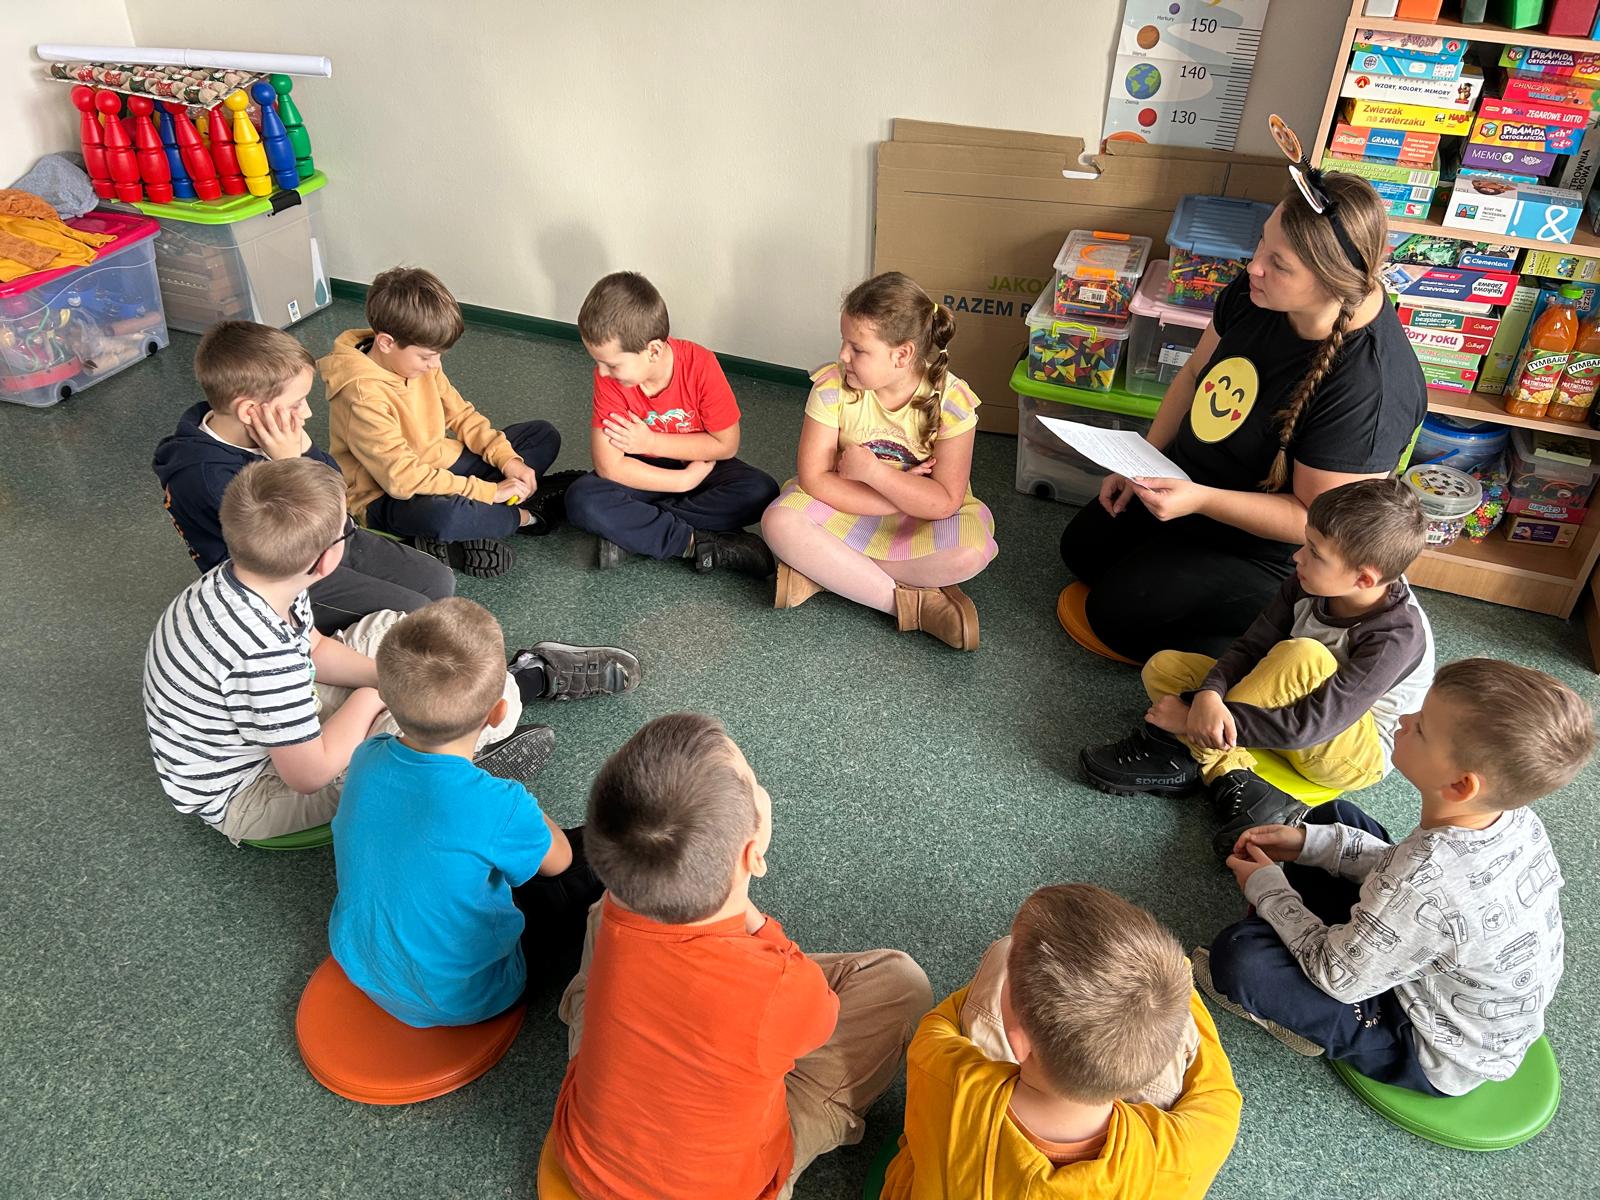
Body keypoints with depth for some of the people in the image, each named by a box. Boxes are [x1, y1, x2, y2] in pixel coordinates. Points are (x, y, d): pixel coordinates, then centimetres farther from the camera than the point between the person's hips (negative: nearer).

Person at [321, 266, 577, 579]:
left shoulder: (420, 362, -2)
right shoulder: (363, 397, -27)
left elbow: (461, 414, 7)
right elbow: (402, 478, -30)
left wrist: (507, 458, -8)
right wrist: (488, 492, -28)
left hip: (440, 467, 9)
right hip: (390, 497, -9)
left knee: (544, 436, 5)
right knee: (442, 513, -45)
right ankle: (525, 516, -12)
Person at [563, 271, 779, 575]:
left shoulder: (700, 365, -24)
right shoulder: (608, 378, -21)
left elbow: (726, 444, -17)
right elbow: (608, 465, -23)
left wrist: (650, 441, -20)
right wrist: (686, 480, -26)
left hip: (699, 466, 0)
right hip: (645, 473, 0)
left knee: (761, 492, -29)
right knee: (582, 500, -29)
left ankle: (630, 530, -23)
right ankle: (698, 543, -26)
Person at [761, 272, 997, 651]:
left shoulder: (951, 402, -19)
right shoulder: (834, 386, -17)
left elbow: (945, 503, -21)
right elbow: (813, 478, -19)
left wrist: (872, 470, -29)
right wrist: (903, 494, -22)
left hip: (922, 522, -1)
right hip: (848, 512, 1)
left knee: (971, 551, -32)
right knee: (779, 522, -28)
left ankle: (819, 572, -21)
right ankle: (913, 602, -25)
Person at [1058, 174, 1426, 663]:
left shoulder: (1369, 389, -37)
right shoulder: (1258, 292, -16)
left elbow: (1316, 519, -29)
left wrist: (1200, 500, -36)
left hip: (1266, 547, -8)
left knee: (1115, 613, -6)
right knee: (1080, 549, 15)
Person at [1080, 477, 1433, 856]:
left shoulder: (1398, 637, -31)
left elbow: (1310, 726, -34)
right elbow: (1251, 647, -12)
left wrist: (1191, 719, -34)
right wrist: (1209, 695, -35)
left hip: (1354, 755, -7)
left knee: (1303, 655, -37)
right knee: (1163, 667, -5)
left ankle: (1176, 751, -26)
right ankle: (1232, 781, -24)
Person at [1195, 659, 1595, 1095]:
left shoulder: (1424, 892, -43)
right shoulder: (1511, 814, -18)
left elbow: (1338, 975, -25)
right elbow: (1398, 865, 2)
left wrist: (1268, 889, -12)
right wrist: (1310, 841, -3)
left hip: (1435, 1059, -7)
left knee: (1239, 955, -26)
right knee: (1334, 815, 12)